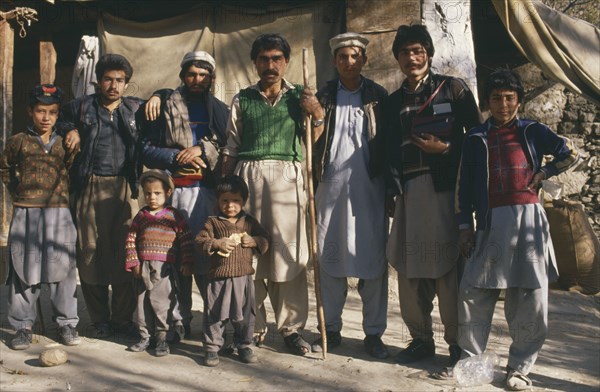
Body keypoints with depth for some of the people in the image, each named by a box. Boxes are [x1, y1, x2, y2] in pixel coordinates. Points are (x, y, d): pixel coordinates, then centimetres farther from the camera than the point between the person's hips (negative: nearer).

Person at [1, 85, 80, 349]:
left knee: (63, 269, 3)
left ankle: (67, 323, 14)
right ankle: (23, 326, 14)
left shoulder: (64, 144, 6)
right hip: (25, 214, 0)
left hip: (59, 213, 1)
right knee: (23, 270, 4)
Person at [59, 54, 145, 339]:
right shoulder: (82, 106, 11)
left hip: (125, 187, 1)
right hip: (91, 187, 0)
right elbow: (57, 118, 24)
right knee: (91, 251, 0)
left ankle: (123, 318, 8)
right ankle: (100, 319, 12)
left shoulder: (136, 108, 13)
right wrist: (71, 130, 5)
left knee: (125, 251, -2)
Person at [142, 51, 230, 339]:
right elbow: (147, 151, 7)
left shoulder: (220, 110, 16)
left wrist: (204, 150, -7)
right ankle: (179, 321, 7)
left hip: (209, 191, 0)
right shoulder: (165, 108, 12)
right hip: (174, 190, 0)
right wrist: (177, 157, -7)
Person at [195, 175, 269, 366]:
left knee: (245, 315, 11)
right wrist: (217, 244, -19)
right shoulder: (213, 222, 1)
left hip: (244, 278, 3)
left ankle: (244, 346, 26)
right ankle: (211, 348, 15)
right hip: (219, 278, -2)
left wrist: (253, 241, -8)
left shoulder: (250, 222, 9)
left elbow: (265, 241, 11)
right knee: (215, 315, 3)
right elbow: (200, 241, -5)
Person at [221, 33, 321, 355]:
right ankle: (253, 326, 15)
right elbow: (231, 149, 13)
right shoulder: (242, 99, 13)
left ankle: (291, 326, 8)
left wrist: (317, 116, -7)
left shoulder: (298, 96, 12)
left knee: (290, 253, -2)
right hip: (248, 176, 1)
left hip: (287, 177, -1)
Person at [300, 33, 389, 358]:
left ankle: (373, 333, 8)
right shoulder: (323, 96, 10)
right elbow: (315, 144, 5)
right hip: (331, 185, 1)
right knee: (329, 258, 4)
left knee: (373, 259, -1)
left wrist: (389, 185, -1)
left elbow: (387, 143, 7)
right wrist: (316, 115, -10)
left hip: (369, 187, -1)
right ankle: (331, 329, 15)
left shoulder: (378, 96, 7)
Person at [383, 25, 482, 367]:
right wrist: (391, 193, 14)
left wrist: (446, 149, -10)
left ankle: (458, 343, 5)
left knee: (447, 265, -6)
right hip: (408, 191, 5)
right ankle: (421, 339, 17)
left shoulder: (453, 88, 5)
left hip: (444, 188, -4)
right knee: (409, 267, 5)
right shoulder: (393, 102, 18)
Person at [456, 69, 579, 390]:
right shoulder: (476, 138, 12)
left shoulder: (531, 131, 12)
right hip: (491, 222, 0)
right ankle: (470, 359, 13)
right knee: (473, 294, -2)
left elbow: (570, 153, 17)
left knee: (530, 297, -1)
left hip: (528, 219, 0)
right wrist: (464, 226, 4)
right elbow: (464, 184, 10)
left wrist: (541, 174, 5)